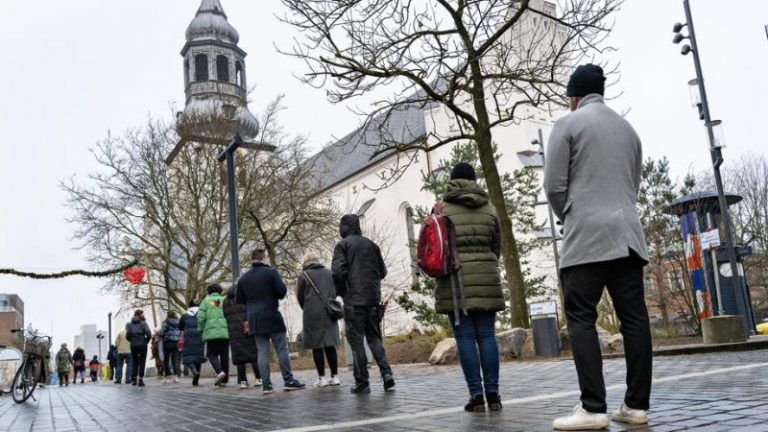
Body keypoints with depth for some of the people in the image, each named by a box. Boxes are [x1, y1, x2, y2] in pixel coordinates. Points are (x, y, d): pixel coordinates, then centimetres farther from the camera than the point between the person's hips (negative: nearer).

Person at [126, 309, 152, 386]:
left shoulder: (130, 324, 6)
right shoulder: (143, 323, -3)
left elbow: (127, 335, -2)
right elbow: (149, 334, -13)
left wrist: (132, 341, 13)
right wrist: (146, 341, 4)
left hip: (133, 345, 3)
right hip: (142, 345, -3)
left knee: (134, 362, 13)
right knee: (142, 362, 1)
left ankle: (133, 379, 11)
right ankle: (140, 380, -3)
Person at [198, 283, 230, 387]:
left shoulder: (206, 301, 7)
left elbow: (200, 317, -2)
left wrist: (202, 330, 11)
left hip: (211, 333, -2)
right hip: (225, 333, 2)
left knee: (212, 354, 9)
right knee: (224, 356, 8)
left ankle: (219, 372, -15)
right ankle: (224, 380, 8)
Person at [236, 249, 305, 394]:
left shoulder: (243, 278, 10)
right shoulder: (271, 272, -6)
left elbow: (238, 299, 14)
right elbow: (282, 291, -12)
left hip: (254, 320, 5)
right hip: (272, 316, -5)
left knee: (262, 352, 5)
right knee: (282, 349, 1)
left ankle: (266, 384, 2)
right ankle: (288, 381, 1)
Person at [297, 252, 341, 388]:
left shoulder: (304, 275, -2)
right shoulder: (329, 273, 8)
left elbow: (300, 296, 2)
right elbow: (335, 292, 12)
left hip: (312, 314, -4)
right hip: (329, 313, 4)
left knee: (317, 346, 1)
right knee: (330, 345, 8)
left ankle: (321, 378, -1)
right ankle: (335, 376, 8)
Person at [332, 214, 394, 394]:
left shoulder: (343, 245, -4)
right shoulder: (371, 244, 11)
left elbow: (337, 271, -13)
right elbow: (382, 271, 11)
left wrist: (339, 291, 3)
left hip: (353, 300, -4)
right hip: (373, 298, 5)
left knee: (356, 340, 1)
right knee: (374, 337, 14)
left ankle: (362, 383, 1)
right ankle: (386, 373, -2)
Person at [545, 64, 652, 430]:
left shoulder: (568, 124, 1)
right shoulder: (628, 128, 21)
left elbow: (554, 186, -4)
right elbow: (634, 184, 22)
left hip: (587, 235, -6)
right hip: (628, 233, 6)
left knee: (581, 319, -6)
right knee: (634, 318, 3)